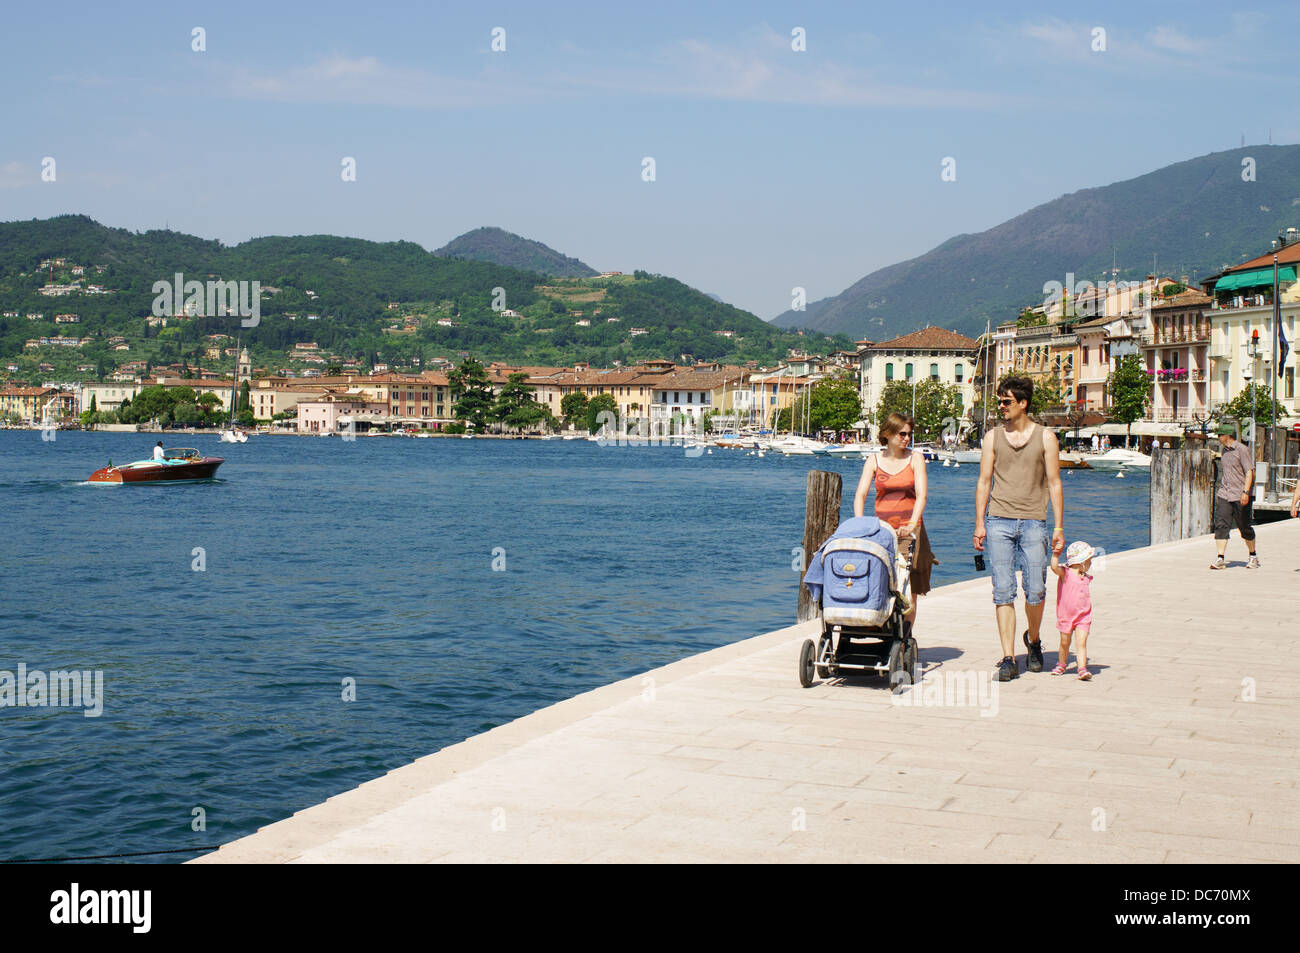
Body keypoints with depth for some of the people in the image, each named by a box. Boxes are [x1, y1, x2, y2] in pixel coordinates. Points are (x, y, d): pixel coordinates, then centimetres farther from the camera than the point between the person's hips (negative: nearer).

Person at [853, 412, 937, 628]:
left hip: (909, 529, -1)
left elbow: (921, 495, -8)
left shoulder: (915, 458, 2)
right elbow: (860, 494, -3)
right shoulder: (874, 460, 6)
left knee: (909, 590, -3)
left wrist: (911, 525, -23)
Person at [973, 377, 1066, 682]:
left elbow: (1054, 483, 5)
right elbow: (984, 482, 10)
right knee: (1003, 592, -5)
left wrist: (1059, 526, 0)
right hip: (999, 522, 1)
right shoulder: (993, 437, 9)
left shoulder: (1045, 437, 6)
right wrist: (979, 524, 3)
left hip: (1033, 523, -1)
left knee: (1035, 590, -2)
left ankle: (1033, 640, 27)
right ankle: (1008, 659, -4)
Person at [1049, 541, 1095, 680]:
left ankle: (1082, 669, -15)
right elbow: (1054, 567, -30)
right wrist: (1056, 553, -38)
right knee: (1065, 643, 10)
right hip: (1066, 616, -3)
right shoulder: (1065, 574, -9)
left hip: (1083, 617, 3)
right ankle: (1061, 665, 30)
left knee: (1081, 643, -10)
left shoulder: (1086, 579, 8)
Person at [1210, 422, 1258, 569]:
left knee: (1245, 528, 6)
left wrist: (1245, 492, -21)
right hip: (1224, 495, 6)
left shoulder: (1242, 450, -9)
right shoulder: (1225, 450, 14)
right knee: (1221, 525, -8)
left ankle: (1253, 556, 25)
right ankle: (1220, 559, -11)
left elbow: (1249, 472, -14)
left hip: (1240, 497, -6)